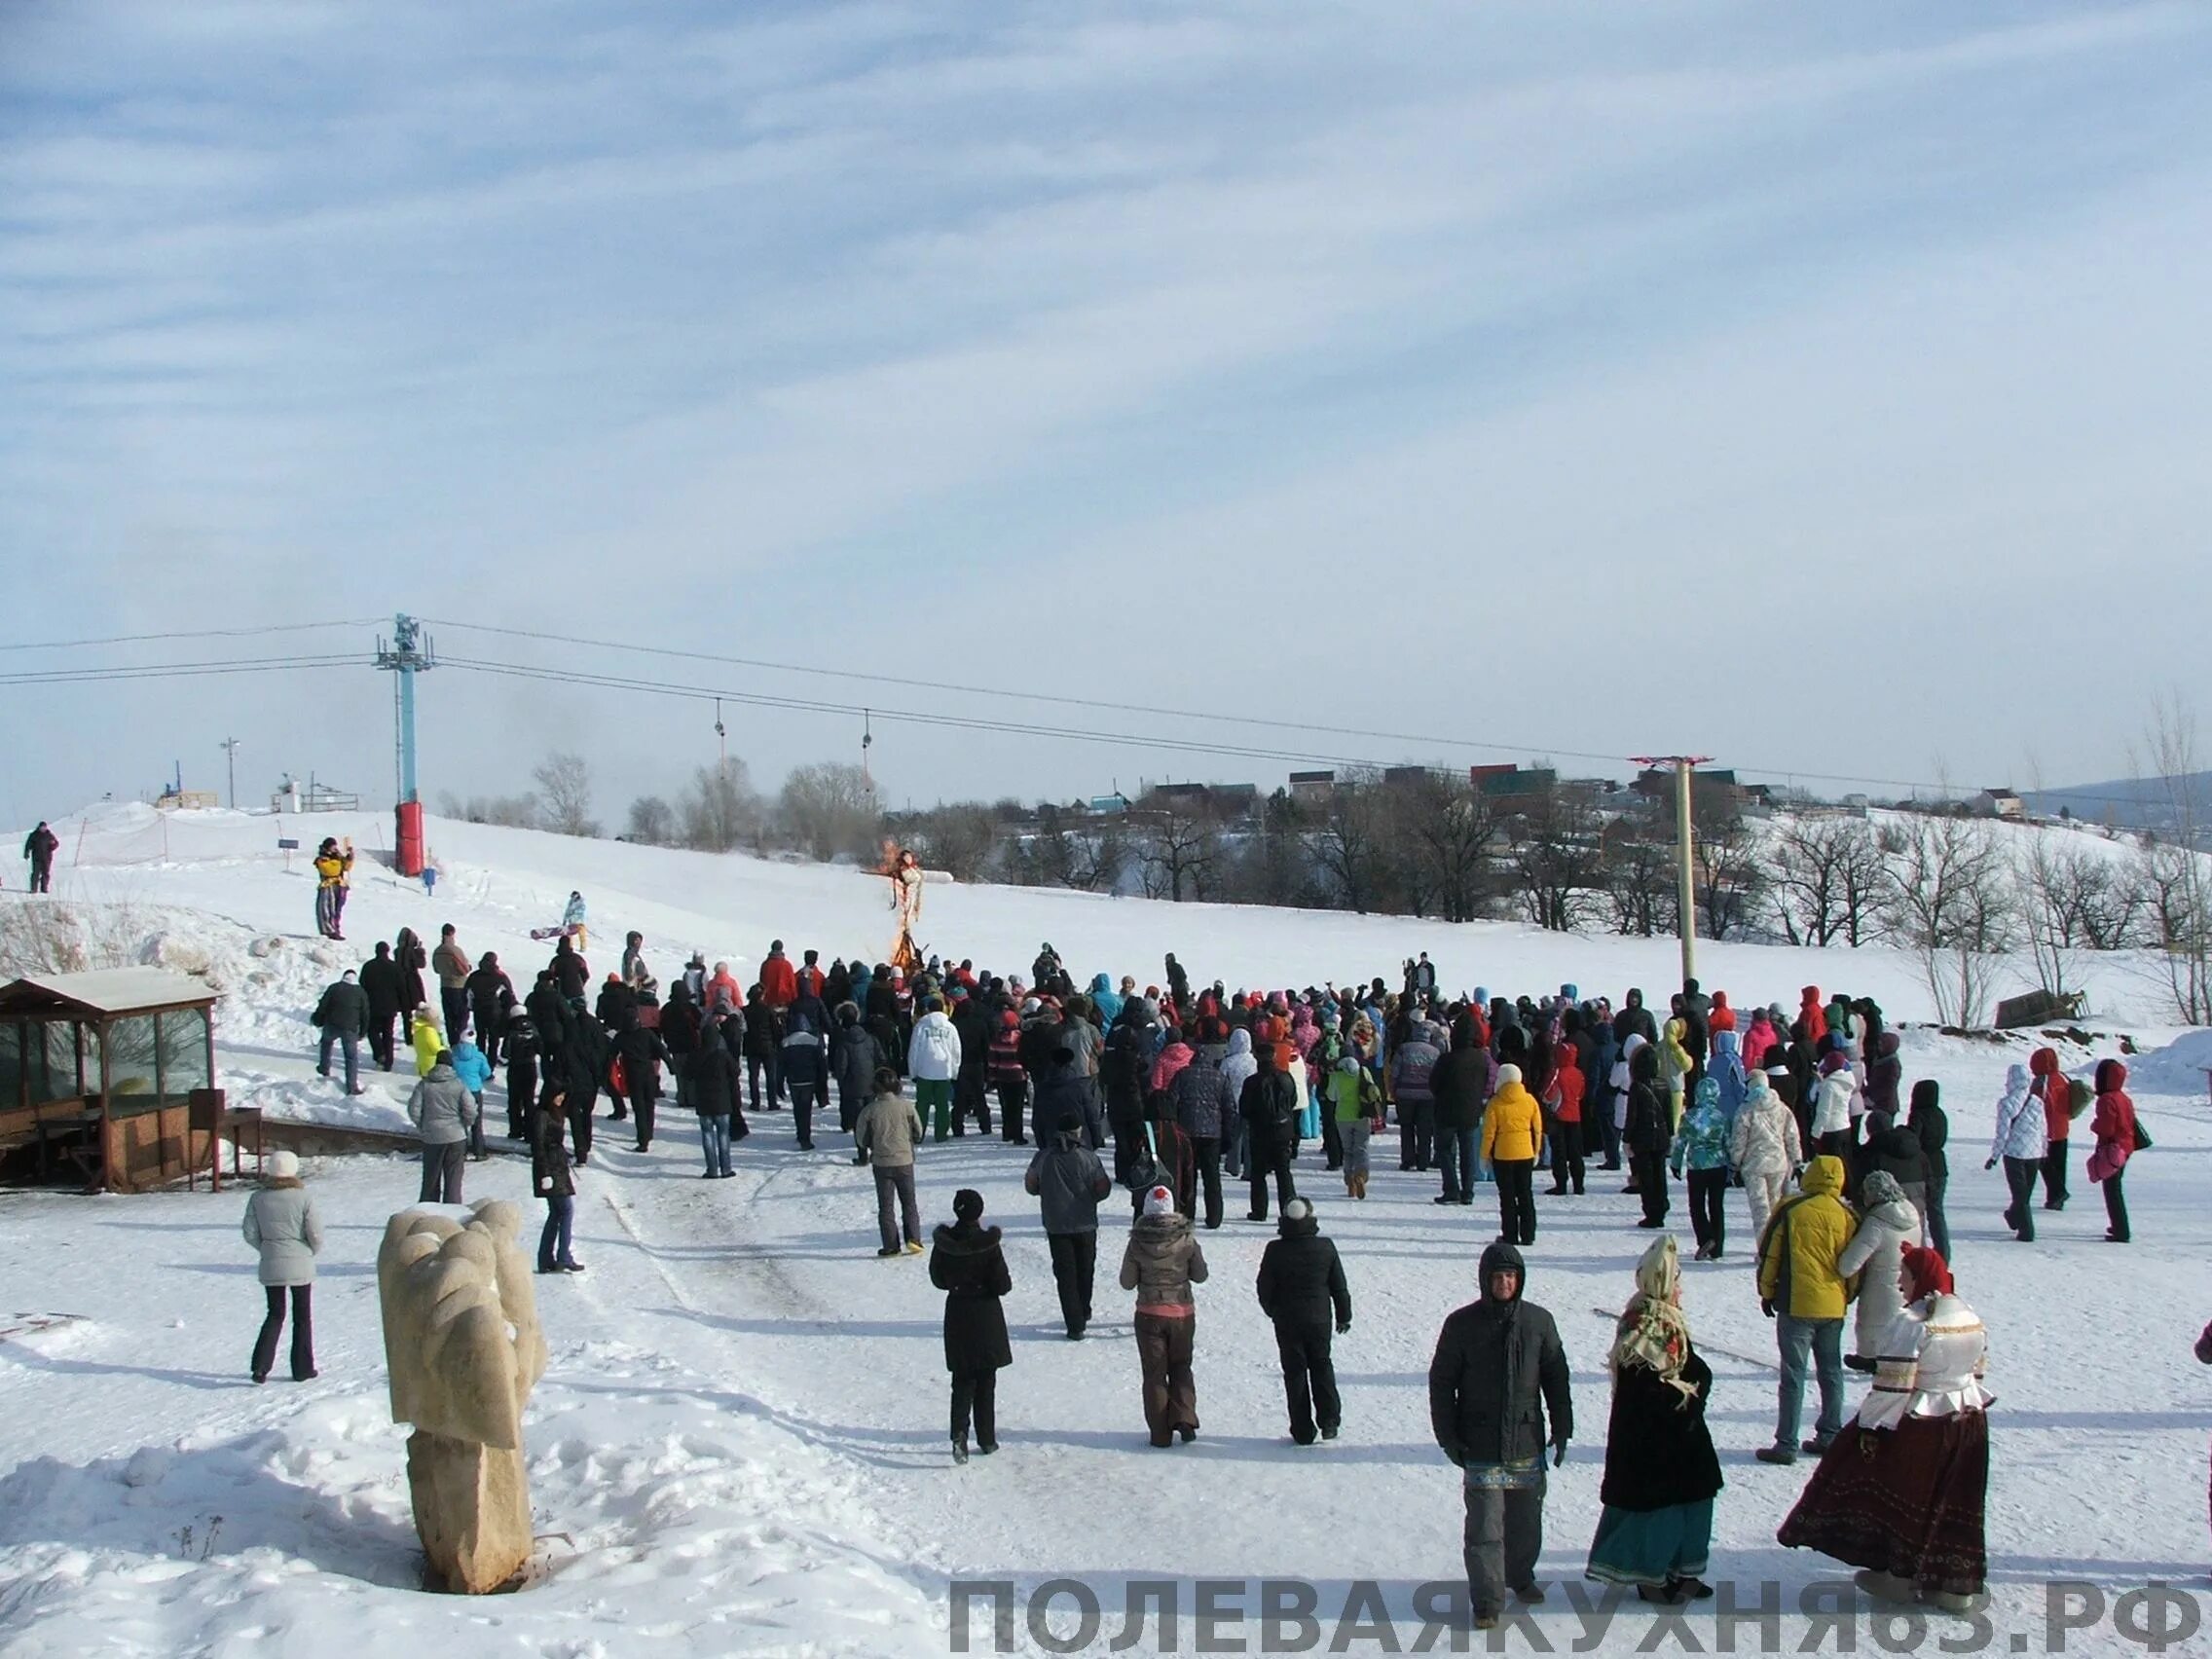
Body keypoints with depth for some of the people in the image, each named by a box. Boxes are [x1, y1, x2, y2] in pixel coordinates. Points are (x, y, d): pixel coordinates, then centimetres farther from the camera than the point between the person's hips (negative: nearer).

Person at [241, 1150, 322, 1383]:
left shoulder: (258, 1199, -5)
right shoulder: (303, 1198, -13)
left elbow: (250, 1234, -3)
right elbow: (316, 1235, -12)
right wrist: (312, 1252, 8)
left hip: (270, 1267, 2)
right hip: (300, 1267, -2)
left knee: (275, 1315, 15)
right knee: (302, 1317, 12)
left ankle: (260, 1366, 1)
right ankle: (302, 1368, 16)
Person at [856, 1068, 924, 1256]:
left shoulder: (869, 1110, -10)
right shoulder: (906, 1106, -8)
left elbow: (861, 1139, -3)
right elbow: (918, 1132, 1)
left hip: (881, 1163, -1)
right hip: (905, 1161, 1)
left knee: (885, 1206, 8)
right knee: (909, 1202, 14)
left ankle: (891, 1246, 4)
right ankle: (913, 1238, 0)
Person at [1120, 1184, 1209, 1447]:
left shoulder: (1138, 1243, -11)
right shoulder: (1186, 1239, -9)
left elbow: (1127, 1282, -4)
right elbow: (1200, 1275, 1)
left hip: (1149, 1314, -1)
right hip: (1183, 1312, 1)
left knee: (1154, 1372, 9)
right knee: (1180, 1366, 19)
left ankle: (1160, 1433, 9)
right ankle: (1184, 1417, 1)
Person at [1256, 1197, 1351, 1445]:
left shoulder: (1275, 1250, -11)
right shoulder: (1326, 1248, -6)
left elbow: (1265, 1289, -3)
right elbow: (1340, 1287, 1)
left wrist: (1274, 1312, 16)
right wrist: (1343, 1315, 14)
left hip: (1287, 1322, -1)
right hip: (1319, 1319, 1)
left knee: (1294, 1373, 5)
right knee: (1321, 1368, 16)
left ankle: (1303, 1430, 5)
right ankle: (1329, 1421, 10)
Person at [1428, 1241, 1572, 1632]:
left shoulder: (1538, 1322, 2)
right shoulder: (1462, 1324, -4)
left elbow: (1556, 1378, 10)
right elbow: (1441, 1381, 2)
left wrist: (1562, 1430, 8)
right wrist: (1447, 1436, -2)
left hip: (1528, 1442, 3)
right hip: (1481, 1447, -3)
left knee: (1526, 1519, 14)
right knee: (1485, 1526, -5)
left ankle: (1520, 1577, 38)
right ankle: (1487, 1602, 1)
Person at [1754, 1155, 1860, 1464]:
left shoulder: (1791, 1210, -7)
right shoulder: (1846, 1215, 1)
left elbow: (1769, 1253, -2)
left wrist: (1767, 1292, 10)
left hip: (1797, 1305, -4)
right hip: (1833, 1307, 4)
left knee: (1793, 1375, -1)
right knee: (1831, 1372, 17)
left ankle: (1786, 1445, -1)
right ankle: (1829, 1436, 23)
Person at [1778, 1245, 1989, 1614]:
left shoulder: (1912, 1324, -20)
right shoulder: (1972, 1319, 5)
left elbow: (1892, 1385, -20)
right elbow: (1978, 1371, 14)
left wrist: (1872, 1426, -14)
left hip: (1918, 1428, -7)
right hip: (1968, 1424, 7)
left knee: (1902, 1500, 7)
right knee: (1956, 1506, 13)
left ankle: (1902, 1574, 14)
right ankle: (1958, 1583, 18)